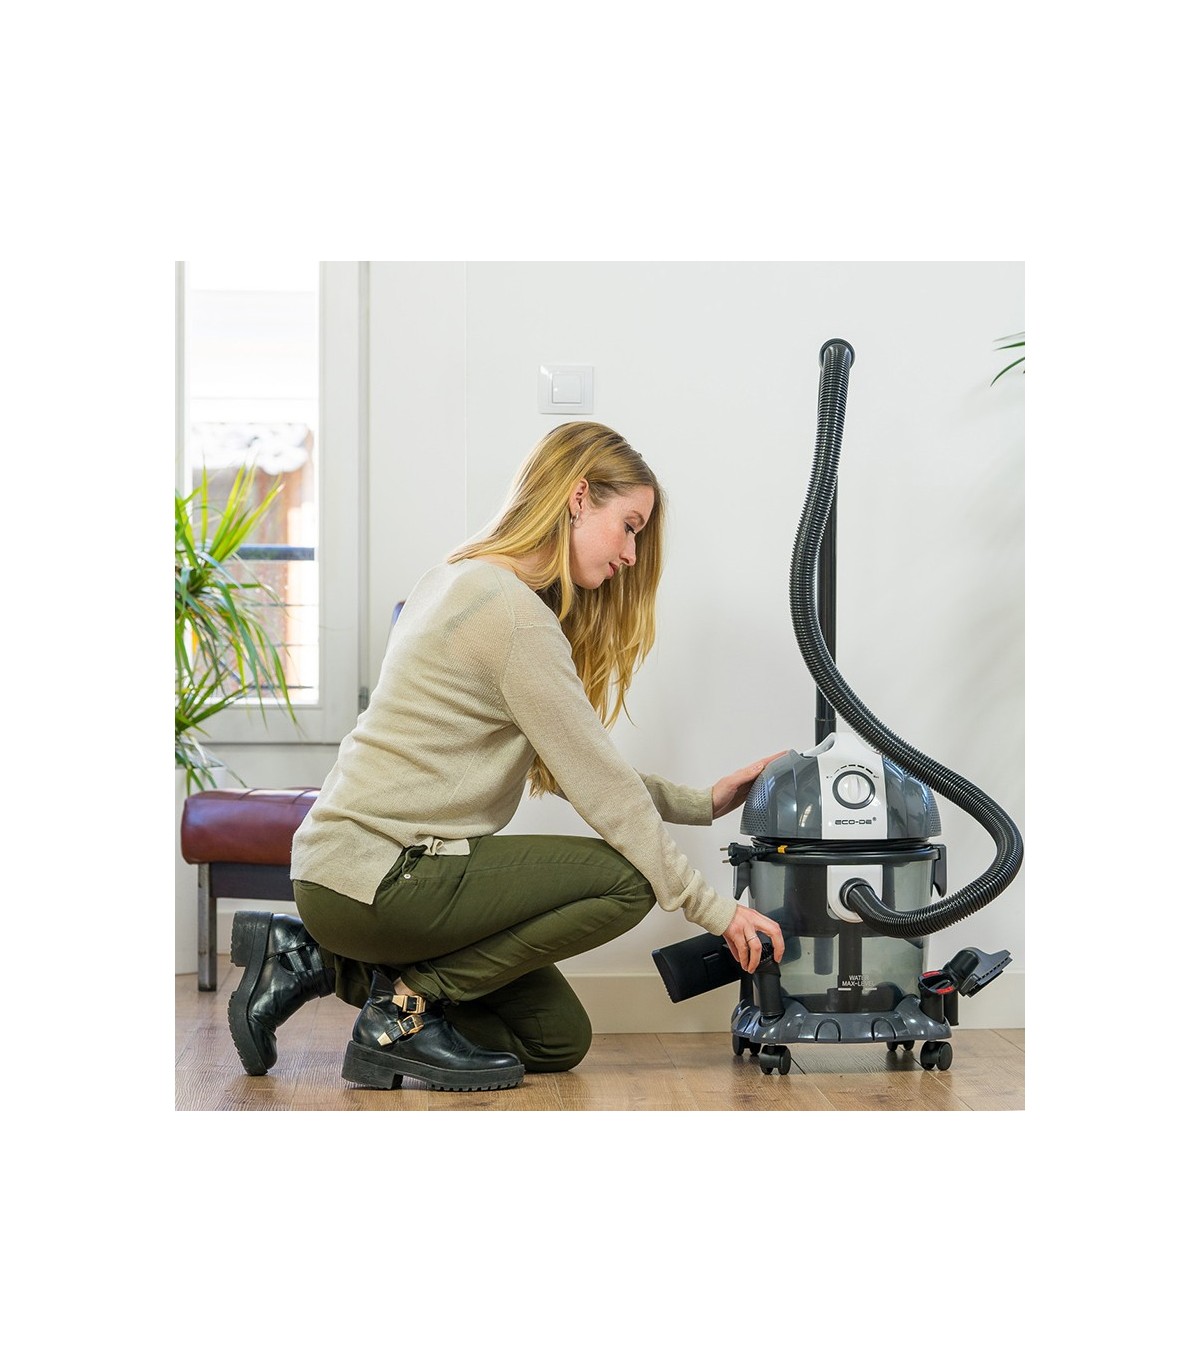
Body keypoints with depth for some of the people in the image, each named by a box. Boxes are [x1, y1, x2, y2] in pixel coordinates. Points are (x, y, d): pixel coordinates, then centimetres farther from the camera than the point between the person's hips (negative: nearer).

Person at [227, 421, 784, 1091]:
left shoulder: (469, 580, 14)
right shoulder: (515, 614, -18)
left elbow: (572, 771, 16)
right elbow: (601, 789, -16)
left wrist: (703, 802, 12)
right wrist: (713, 908, -9)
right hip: (372, 877, -10)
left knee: (558, 1041, 15)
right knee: (625, 877, -15)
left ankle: (320, 960, 14)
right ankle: (406, 1008, -6)